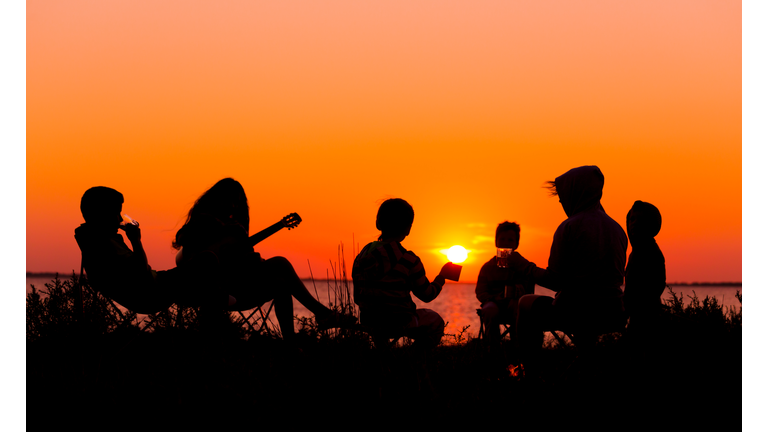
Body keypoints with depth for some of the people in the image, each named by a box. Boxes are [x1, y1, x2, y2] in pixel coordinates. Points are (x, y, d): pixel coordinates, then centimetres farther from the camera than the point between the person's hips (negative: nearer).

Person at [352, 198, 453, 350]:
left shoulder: (364, 253, -1)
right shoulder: (408, 260, -16)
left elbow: (358, 294, 7)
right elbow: (427, 295, -4)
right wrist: (442, 275, 13)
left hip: (368, 321, 6)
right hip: (399, 322, -6)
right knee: (435, 322, 23)